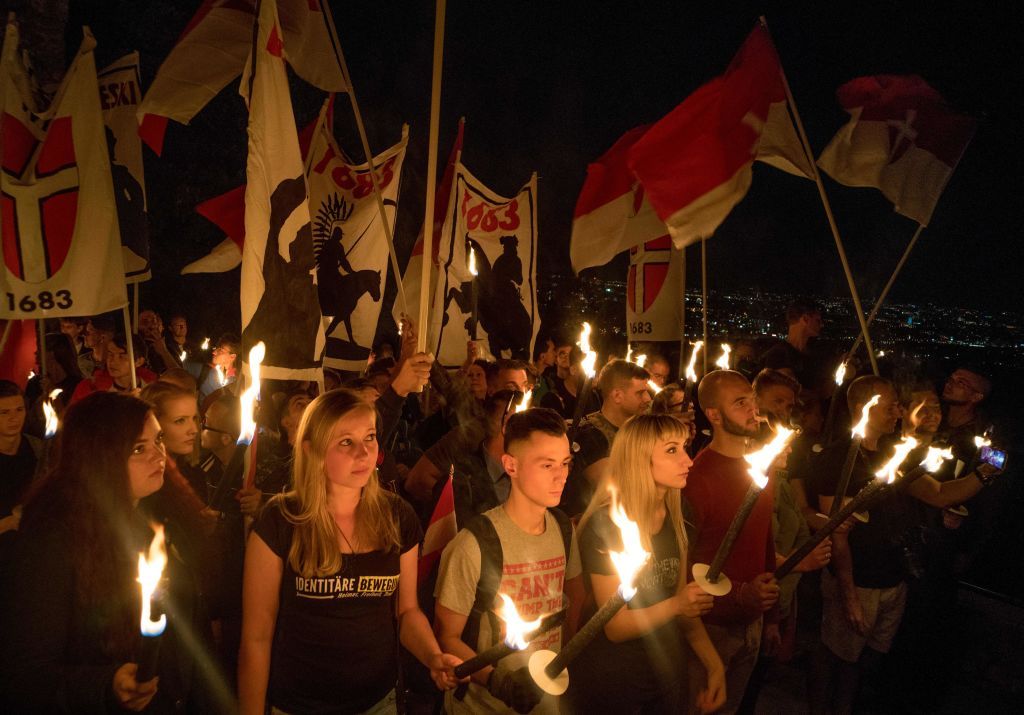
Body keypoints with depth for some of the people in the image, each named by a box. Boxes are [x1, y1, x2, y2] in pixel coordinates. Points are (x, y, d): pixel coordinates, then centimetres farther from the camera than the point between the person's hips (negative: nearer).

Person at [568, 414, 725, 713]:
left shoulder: (676, 520, -1)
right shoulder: (606, 526, -21)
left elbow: (685, 606, 6)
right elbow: (615, 627, -19)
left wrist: (714, 665, -3)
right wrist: (675, 605, -32)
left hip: (667, 675, 6)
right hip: (612, 687, -5)